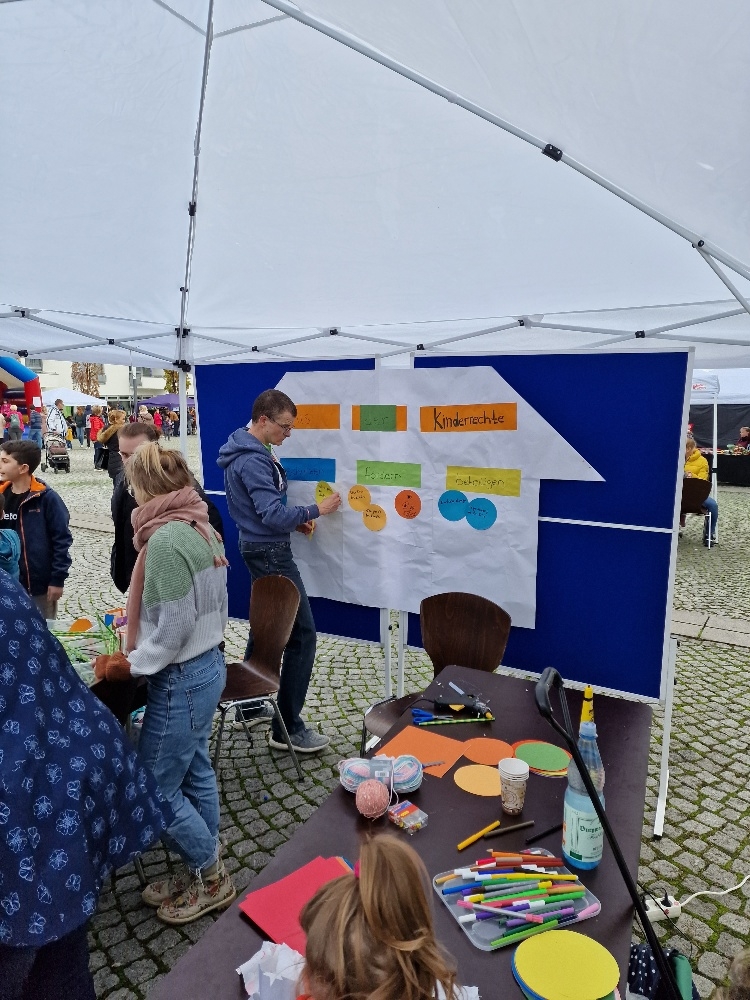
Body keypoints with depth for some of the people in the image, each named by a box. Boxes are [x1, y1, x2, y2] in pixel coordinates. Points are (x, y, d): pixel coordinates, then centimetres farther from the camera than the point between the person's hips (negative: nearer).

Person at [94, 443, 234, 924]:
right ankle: (204, 871, 36)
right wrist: (140, 612, 19)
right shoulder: (202, 529, 3)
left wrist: (130, 665, -9)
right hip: (208, 664, 9)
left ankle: (212, 878, 24)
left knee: (155, 787, 7)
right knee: (195, 773, 20)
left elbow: (174, 628, -23)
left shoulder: (165, 539, -24)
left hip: (181, 678, -9)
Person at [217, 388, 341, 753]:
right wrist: (316, 510, -15)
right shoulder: (252, 460, -22)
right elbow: (273, 516, -27)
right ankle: (288, 728, 4)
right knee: (302, 634, -5)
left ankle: (251, 707, 33)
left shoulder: (250, 450, 10)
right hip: (271, 553, -11)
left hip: (259, 548, 11)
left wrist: (294, 520, 8)